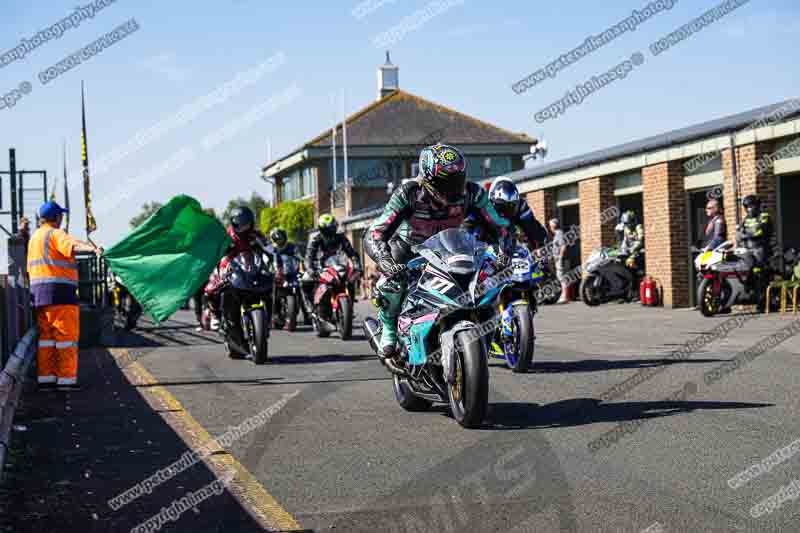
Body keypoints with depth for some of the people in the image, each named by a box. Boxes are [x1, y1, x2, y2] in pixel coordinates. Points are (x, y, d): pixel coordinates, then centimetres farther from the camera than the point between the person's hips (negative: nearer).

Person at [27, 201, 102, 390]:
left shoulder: (34, 237, 20)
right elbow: (73, 245, -30)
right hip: (59, 291, -9)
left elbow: (31, 268, 23)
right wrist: (93, 248, -47)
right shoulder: (56, 234, -8)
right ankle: (66, 379, -7)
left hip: (39, 291, 9)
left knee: (46, 336, 11)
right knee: (66, 335, -5)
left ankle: (45, 378, 11)